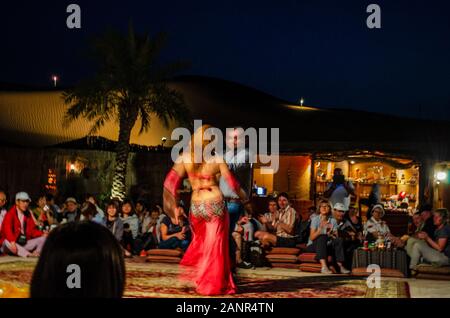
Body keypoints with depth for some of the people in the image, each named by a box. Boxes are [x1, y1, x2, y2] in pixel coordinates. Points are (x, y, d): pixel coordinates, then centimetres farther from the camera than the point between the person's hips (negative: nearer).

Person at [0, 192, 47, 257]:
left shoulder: (28, 215, 11)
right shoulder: (10, 214, -9)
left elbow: (32, 230, 10)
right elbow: (7, 229, -26)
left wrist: (43, 234, -11)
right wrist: (12, 242, -44)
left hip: (25, 243, 6)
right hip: (13, 244, -6)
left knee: (43, 238, -9)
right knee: (7, 242, -39)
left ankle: (36, 253, -35)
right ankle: (29, 255, -51)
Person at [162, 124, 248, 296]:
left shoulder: (184, 158, 1)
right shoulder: (217, 159, -7)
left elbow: (171, 181, 1)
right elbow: (231, 183, -3)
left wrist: (175, 206, 8)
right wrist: (244, 197, 14)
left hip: (196, 206, 3)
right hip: (216, 204, -3)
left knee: (200, 241, 26)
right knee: (215, 245, 8)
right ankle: (213, 284, 14)